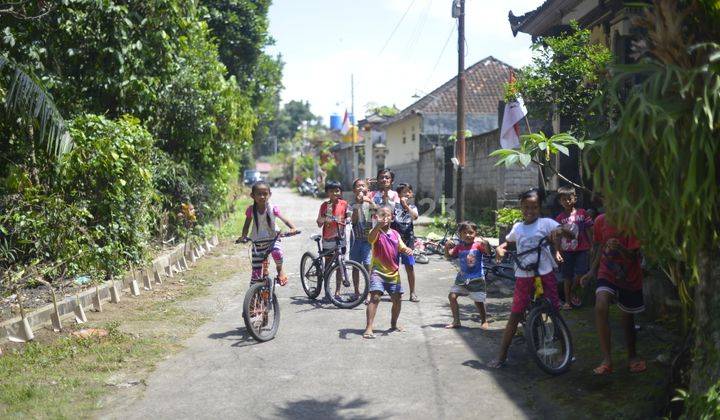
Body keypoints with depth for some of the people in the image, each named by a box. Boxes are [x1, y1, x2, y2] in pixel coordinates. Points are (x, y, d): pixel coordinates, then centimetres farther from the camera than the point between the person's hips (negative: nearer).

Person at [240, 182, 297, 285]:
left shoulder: (272, 209, -15)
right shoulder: (251, 210, -11)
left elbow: (285, 220, -12)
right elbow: (247, 225, 0)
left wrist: (293, 228, -32)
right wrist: (244, 236, -18)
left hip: (272, 239, -1)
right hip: (257, 242, 1)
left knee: (277, 252, -34)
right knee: (256, 272, -1)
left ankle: (280, 270, -2)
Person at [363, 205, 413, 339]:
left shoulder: (395, 234, 12)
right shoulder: (376, 232, -5)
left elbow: (402, 248, 10)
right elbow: (370, 239, -28)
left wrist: (407, 250, -14)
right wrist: (378, 225, -45)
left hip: (393, 273, 5)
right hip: (378, 271, -5)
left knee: (397, 299, 10)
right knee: (375, 297, -19)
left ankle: (394, 324, 34)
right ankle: (369, 328, -19)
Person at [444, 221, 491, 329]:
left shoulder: (478, 245, -8)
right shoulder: (459, 247, 1)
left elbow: (488, 251, -23)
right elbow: (448, 255, -4)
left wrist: (486, 244, -43)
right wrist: (447, 247, -22)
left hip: (476, 279, -4)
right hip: (462, 278, 4)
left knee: (478, 301, 2)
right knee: (452, 295, -4)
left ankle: (484, 321, 25)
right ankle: (456, 321, 7)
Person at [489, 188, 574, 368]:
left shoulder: (545, 223, -1)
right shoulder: (517, 228, 9)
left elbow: (570, 234, -7)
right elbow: (507, 242, 27)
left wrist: (560, 229, -28)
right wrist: (499, 249, 5)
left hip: (545, 274, -2)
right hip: (523, 276, 2)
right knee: (515, 316, 2)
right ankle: (502, 355, 8)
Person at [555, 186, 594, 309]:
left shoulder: (582, 213, 0)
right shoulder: (559, 218, 3)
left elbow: (589, 231, 4)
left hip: (582, 249, -1)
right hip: (566, 251, 1)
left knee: (581, 273, -12)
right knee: (567, 277, 7)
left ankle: (573, 292, 16)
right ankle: (567, 301, 19)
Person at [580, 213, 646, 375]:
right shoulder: (600, 221, -8)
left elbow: (634, 257, -22)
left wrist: (619, 248, -42)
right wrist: (592, 271, 11)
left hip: (630, 277, -1)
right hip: (607, 273, 1)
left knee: (628, 318, 12)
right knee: (600, 307, -25)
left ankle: (632, 356, 38)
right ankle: (607, 359, -20)